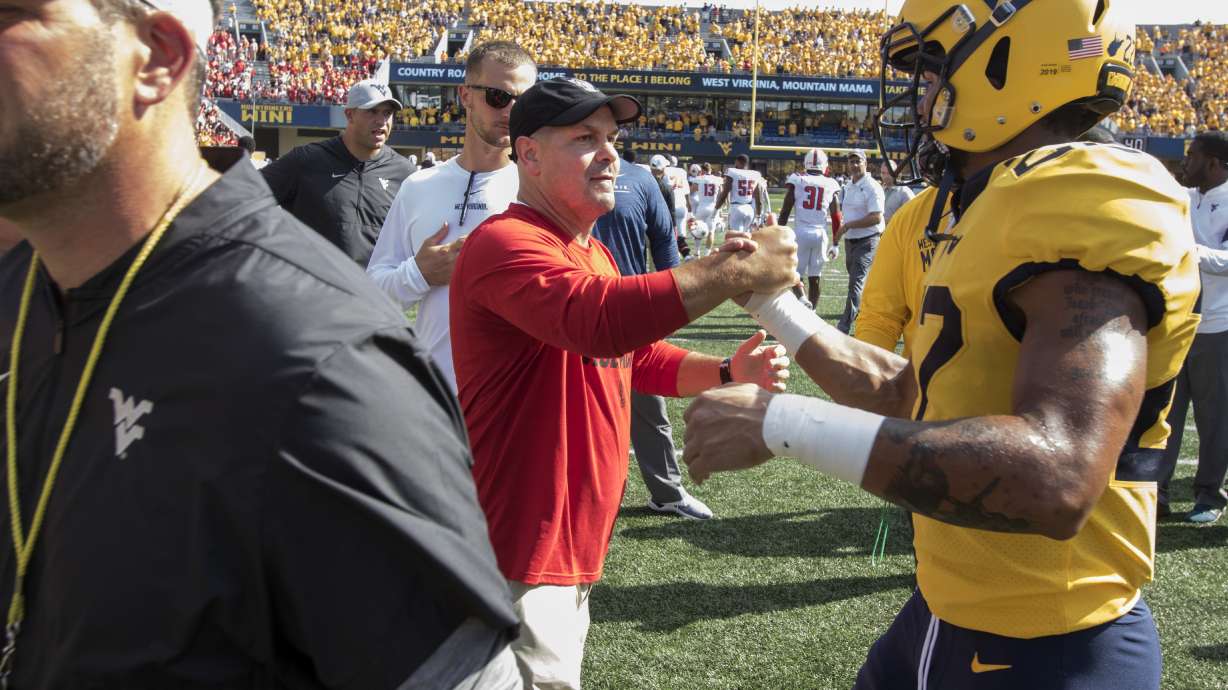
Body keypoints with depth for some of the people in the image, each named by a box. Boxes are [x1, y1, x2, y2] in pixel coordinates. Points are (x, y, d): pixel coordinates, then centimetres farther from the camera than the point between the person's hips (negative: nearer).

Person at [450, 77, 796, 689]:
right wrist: (737, 270, -36)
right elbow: (598, 319, -38)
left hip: (576, 542, 10)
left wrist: (727, 374, 2)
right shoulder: (504, 244, -20)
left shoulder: (591, 251, 14)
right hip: (522, 554, -10)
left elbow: (641, 357, 19)